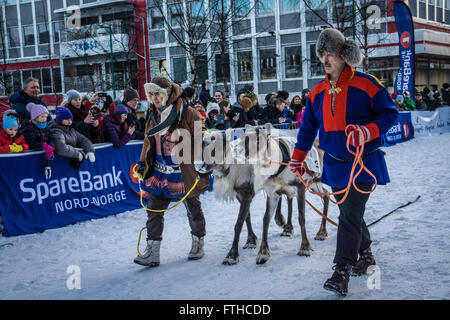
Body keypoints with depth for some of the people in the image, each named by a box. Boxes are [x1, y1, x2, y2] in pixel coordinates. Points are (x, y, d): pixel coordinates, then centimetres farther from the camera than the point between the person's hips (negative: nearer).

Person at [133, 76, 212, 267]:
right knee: (154, 211, 0)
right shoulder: (153, 116, 7)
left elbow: (201, 140, -10)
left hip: (185, 173, -5)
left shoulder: (189, 114, -12)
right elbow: (149, 142, 20)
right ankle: (152, 252, 4)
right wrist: (143, 162, 16)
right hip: (159, 173, 5)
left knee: (193, 210, 12)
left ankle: (198, 243, 33)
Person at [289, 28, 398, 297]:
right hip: (334, 164, 6)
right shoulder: (318, 92, 8)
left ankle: (341, 274, -10)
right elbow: (308, 128, 14)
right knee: (350, 214, 14)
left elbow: (390, 113, -6)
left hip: (363, 163, -5)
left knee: (350, 216, -12)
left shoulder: (365, 84, -9)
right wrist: (297, 159, 12)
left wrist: (367, 132, -23)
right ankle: (366, 257, 35)